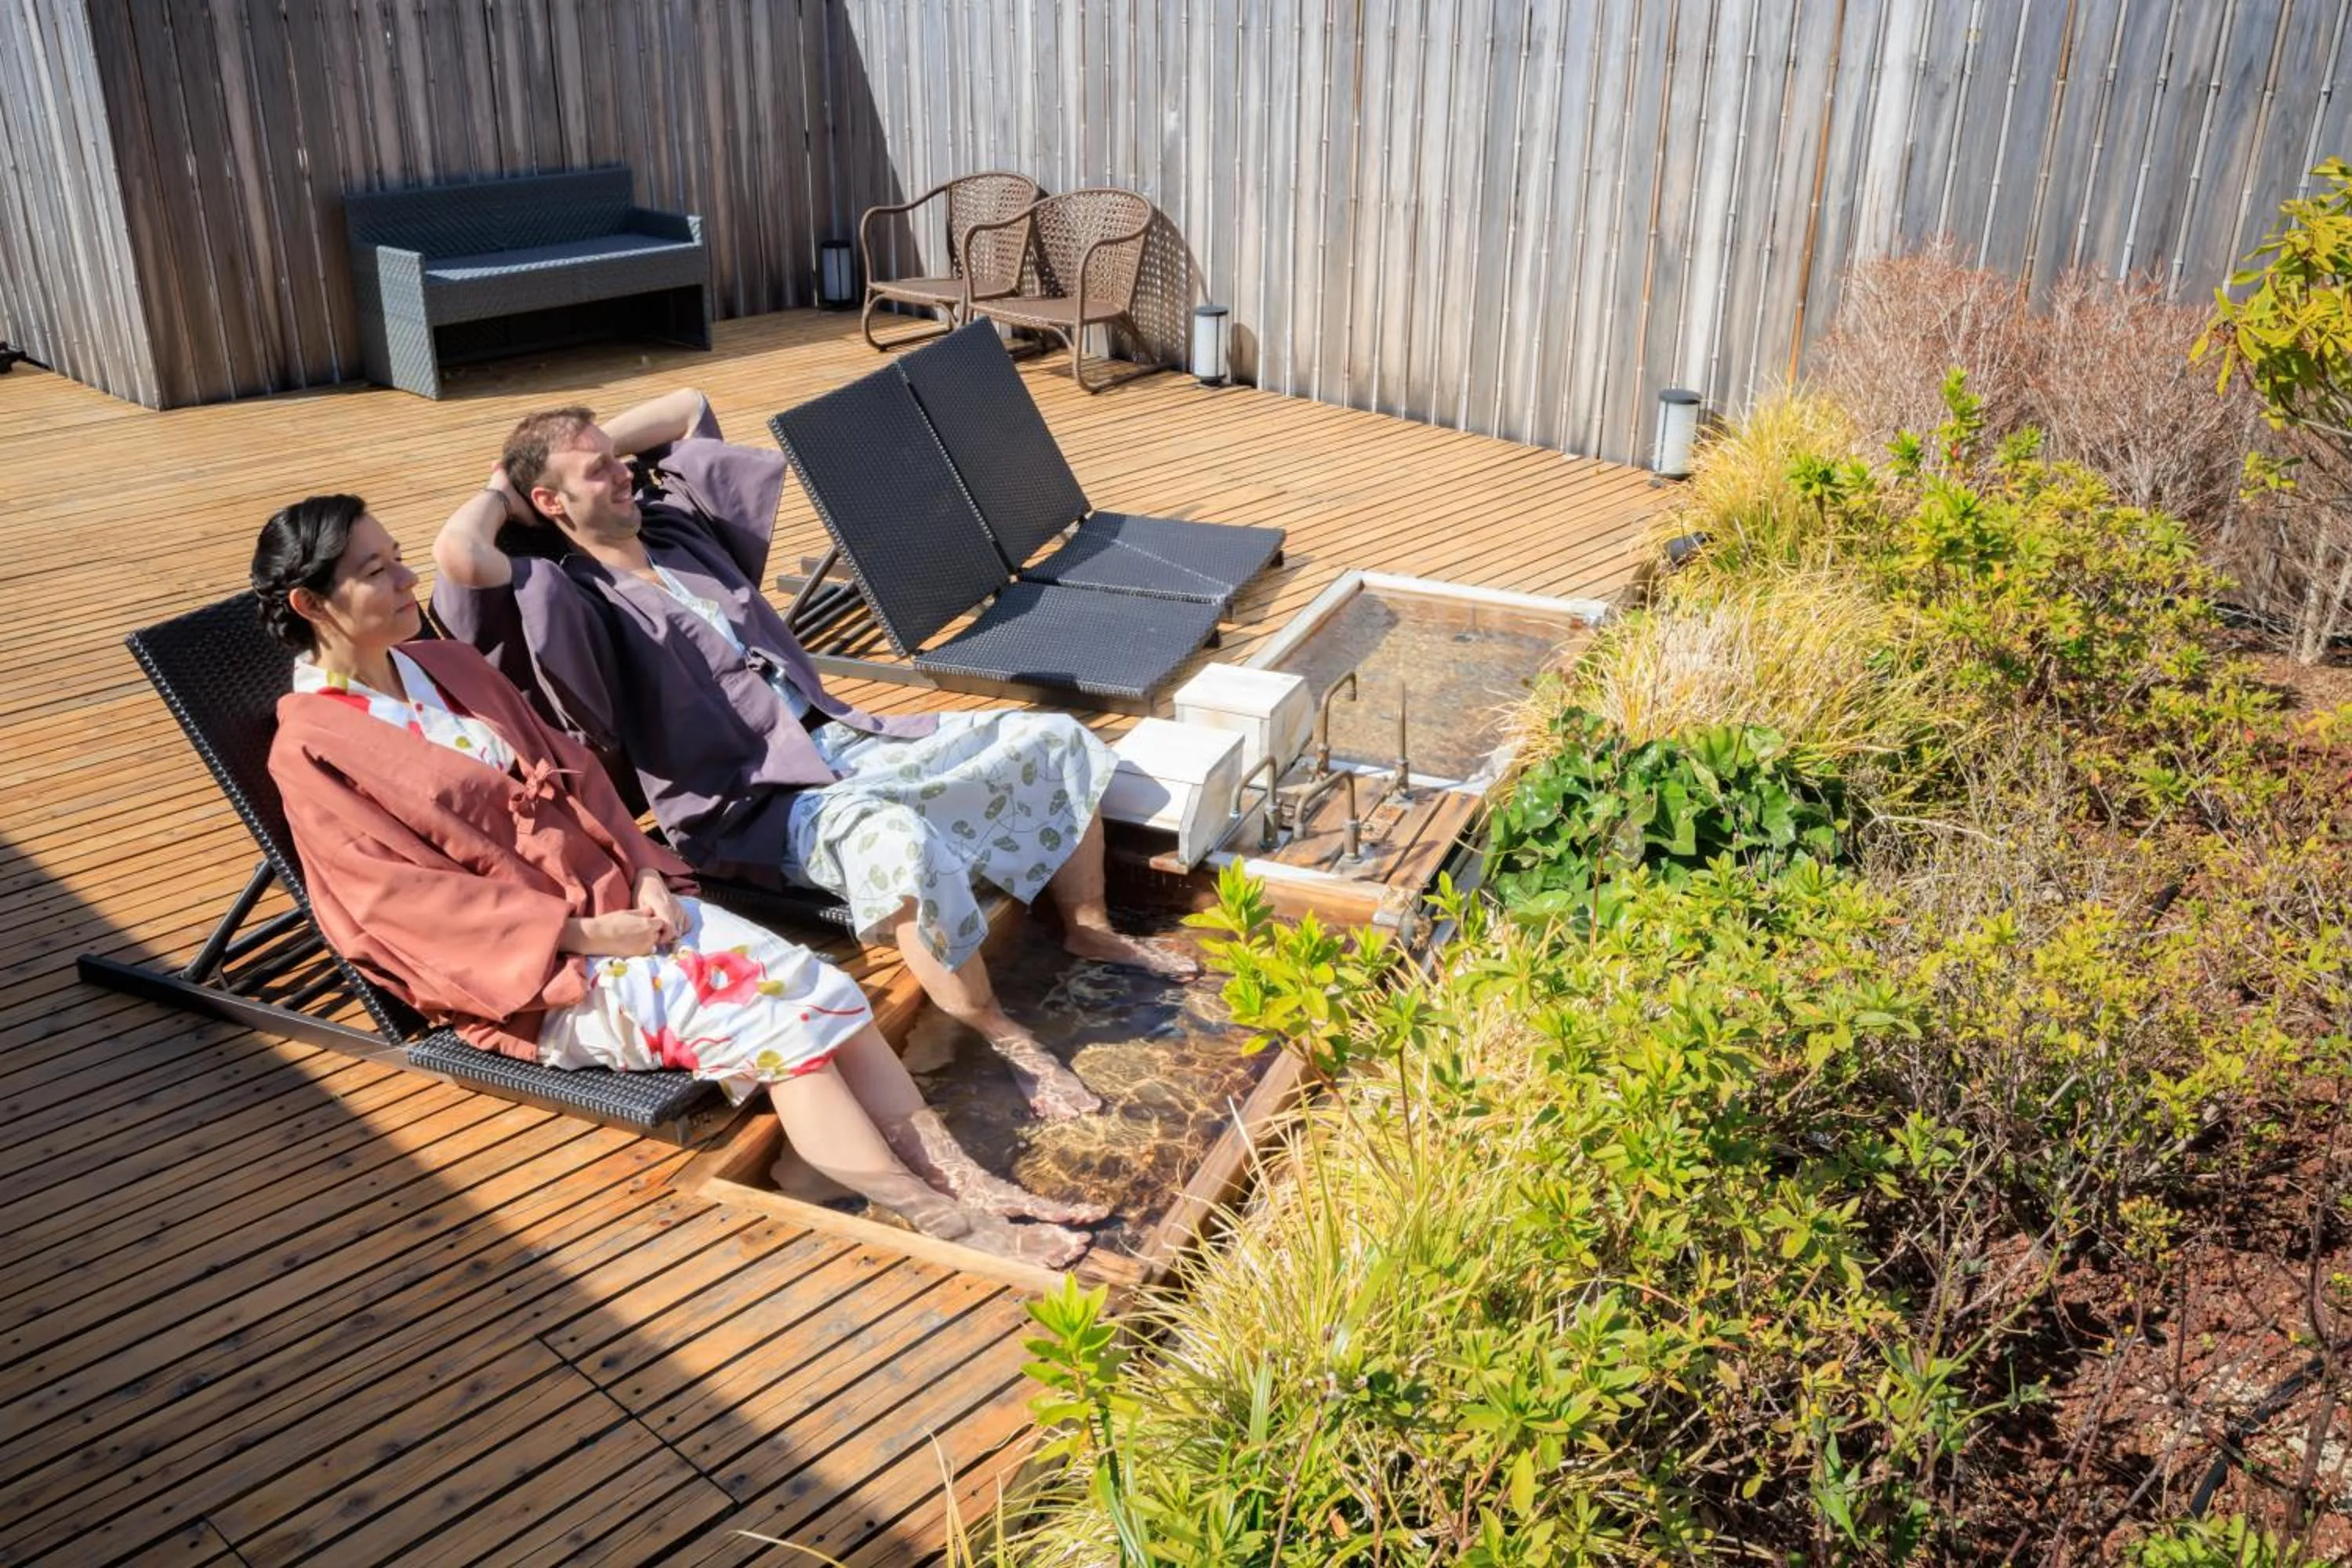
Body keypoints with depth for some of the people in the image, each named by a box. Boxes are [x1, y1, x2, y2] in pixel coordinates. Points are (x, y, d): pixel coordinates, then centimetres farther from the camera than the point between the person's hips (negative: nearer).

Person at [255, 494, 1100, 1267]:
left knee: (807, 978, -16)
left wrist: (646, 875, -4)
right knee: (757, 1015, -24)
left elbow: (569, 771, 12)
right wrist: (583, 933, -19)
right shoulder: (312, 750, -8)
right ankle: (942, 1223, -23)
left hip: (612, 900, 6)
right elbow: (408, 899, -14)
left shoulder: (446, 664, 12)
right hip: (527, 968, -6)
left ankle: (965, 1178, -18)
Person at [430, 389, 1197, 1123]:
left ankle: (1088, 928, 17)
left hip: (845, 739, 9)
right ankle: (1003, 1040, -24)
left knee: (1054, 739, 1)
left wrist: (598, 443, 19)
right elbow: (459, 557, -28)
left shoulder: (680, 525, 16)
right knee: (901, 843, -42)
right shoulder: (566, 596, -7)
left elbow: (689, 407, 31)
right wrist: (497, 494, -6)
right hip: (759, 807, -8)